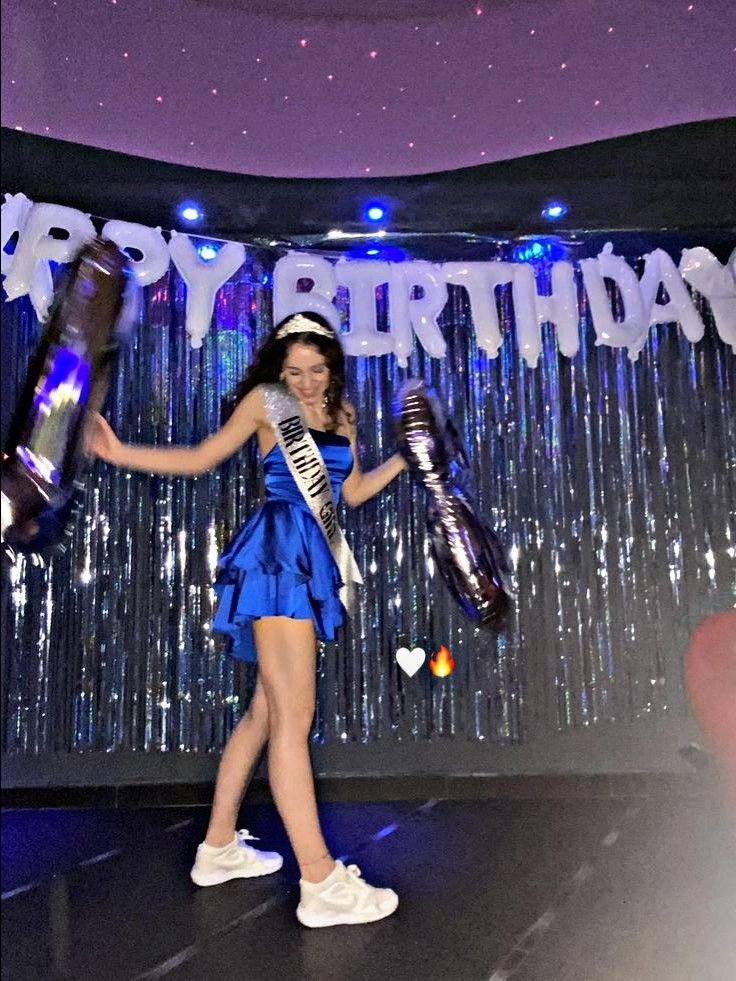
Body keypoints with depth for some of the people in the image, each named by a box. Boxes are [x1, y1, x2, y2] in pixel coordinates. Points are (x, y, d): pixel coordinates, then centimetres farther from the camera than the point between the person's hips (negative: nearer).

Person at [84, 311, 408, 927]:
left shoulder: (341, 414, 18)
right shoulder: (265, 400, 3)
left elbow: (352, 492, 22)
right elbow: (201, 459, 6)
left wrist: (404, 458, 14)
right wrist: (121, 453, -1)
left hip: (314, 561, 7)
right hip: (278, 553, -7)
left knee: (267, 711, 13)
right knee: (294, 716, -9)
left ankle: (219, 847, 27)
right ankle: (320, 883, -5)